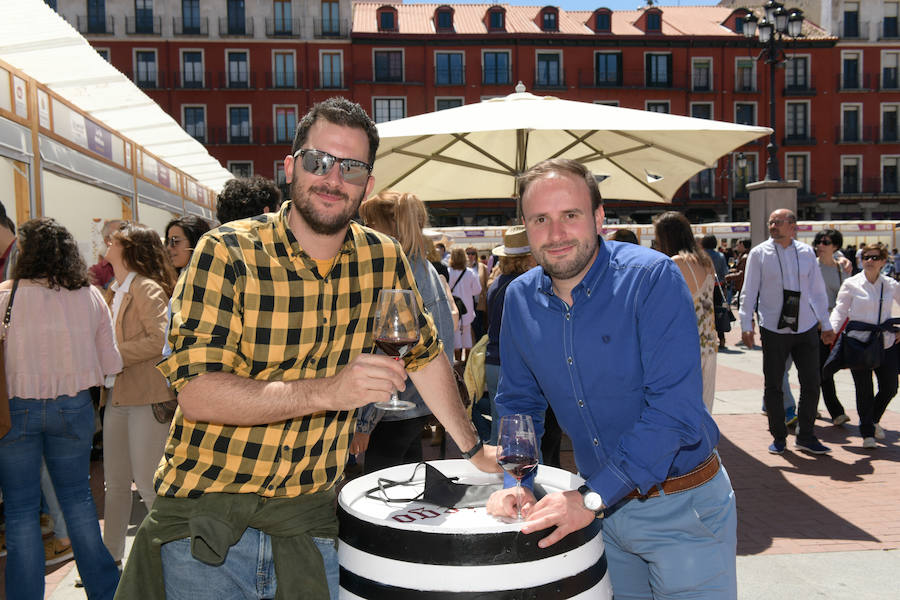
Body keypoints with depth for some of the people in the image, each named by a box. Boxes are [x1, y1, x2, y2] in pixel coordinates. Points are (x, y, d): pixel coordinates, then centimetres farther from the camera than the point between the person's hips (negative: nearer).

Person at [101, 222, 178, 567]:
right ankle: (111, 556, 26)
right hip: (117, 396, 8)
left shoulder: (147, 289, -11)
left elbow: (160, 339, -23)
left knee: (146, 481, -3)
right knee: (115, 482, 14)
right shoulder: (116, 291, 15)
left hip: (147, 396, -8)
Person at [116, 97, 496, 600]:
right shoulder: (228, 253, -13)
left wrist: (473, 449, 18)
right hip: (204, 519, -2)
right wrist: (327, 391, -31)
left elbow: (425, 355, 13)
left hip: (308, 519, 3)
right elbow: (197, 394, -20)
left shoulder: (383, 260, -1)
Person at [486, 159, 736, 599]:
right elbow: (518, 402, 10)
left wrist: (593, 497, -26)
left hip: (683, 509, -4)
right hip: (600, 503, 5)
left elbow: (675, 406, -25)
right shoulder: (520, 298, -2)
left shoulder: (653, 278, -19)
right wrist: (516, 482, -5)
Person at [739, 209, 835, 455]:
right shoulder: (758, 254, -1)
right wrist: (746, 325, -4)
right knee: (773, 386, 4)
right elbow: (749, 291, 0)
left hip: (806, 328, 2)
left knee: (811, 383, 5)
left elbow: (818, 290, 11)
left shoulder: (806, 252, 6)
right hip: (773, 330, -2)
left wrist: (826, 324, 12)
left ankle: (806, 436, 19)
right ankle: (778, 437, 18)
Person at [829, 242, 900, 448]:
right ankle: (867, 433, 15)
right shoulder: (851, 284, -2)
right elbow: (840, 310, -3)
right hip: (859, 343, -3)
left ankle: (872, 420, 36)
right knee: (864, 390, 0)